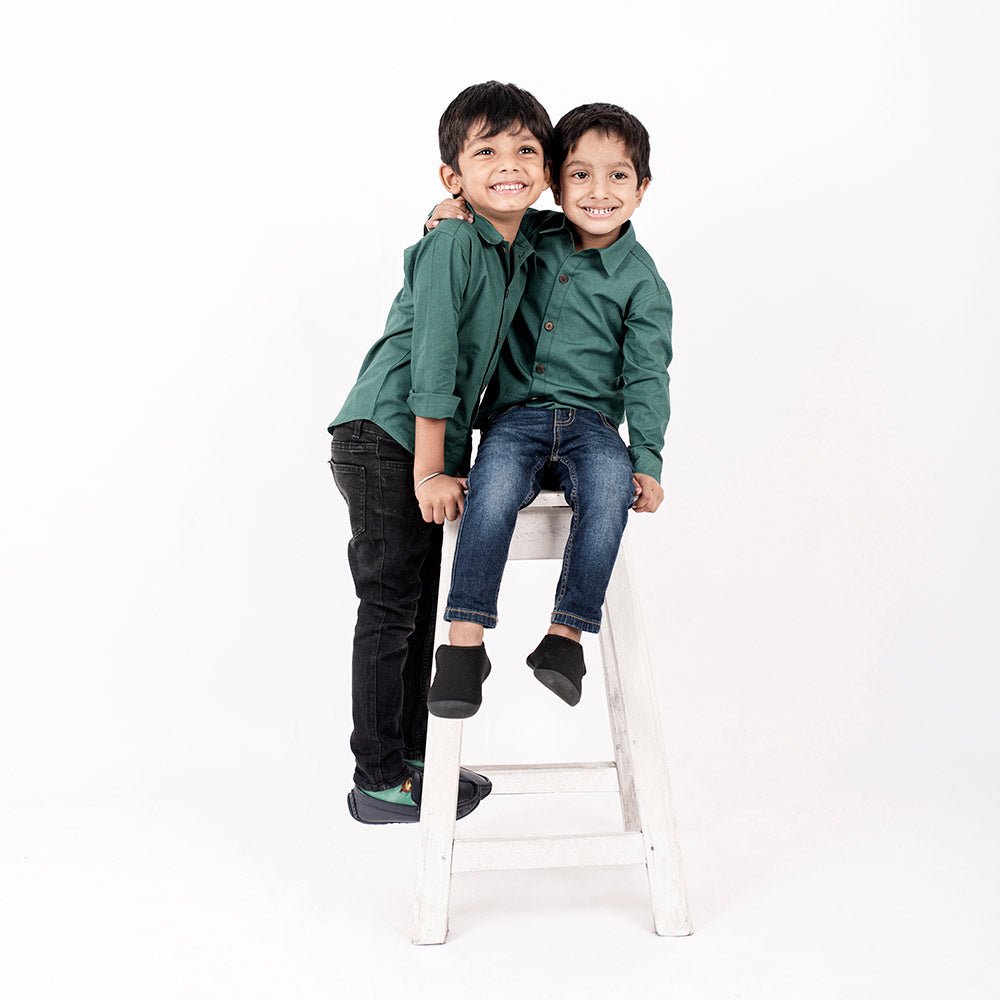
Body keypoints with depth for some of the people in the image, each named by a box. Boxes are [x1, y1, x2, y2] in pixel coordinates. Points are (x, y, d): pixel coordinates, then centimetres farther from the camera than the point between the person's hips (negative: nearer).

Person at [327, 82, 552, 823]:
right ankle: (378, 781, 8)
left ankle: (411, 755, 30)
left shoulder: (520, 254, 9)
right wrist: (430, 470, -21)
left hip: (429, 448, 9)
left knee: (420, 605, 16)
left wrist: (455, 460, 16)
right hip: (383, 440, -9)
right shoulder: (452, 244, -16)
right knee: (390, 609, -3)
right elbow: (431, 358, -20)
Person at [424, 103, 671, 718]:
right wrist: (449, 215, 4)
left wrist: (647, 461, -13)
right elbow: (487, 209, 30)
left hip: (591, 421, -1)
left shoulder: (642, 281, 3)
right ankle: (464, 642, -32)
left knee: (612, 484, -35)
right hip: (515, 416, 1)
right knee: (496, 482, -32)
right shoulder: (532, 234, 10)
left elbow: (646, 378, 0)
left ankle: (568, 633, -30)